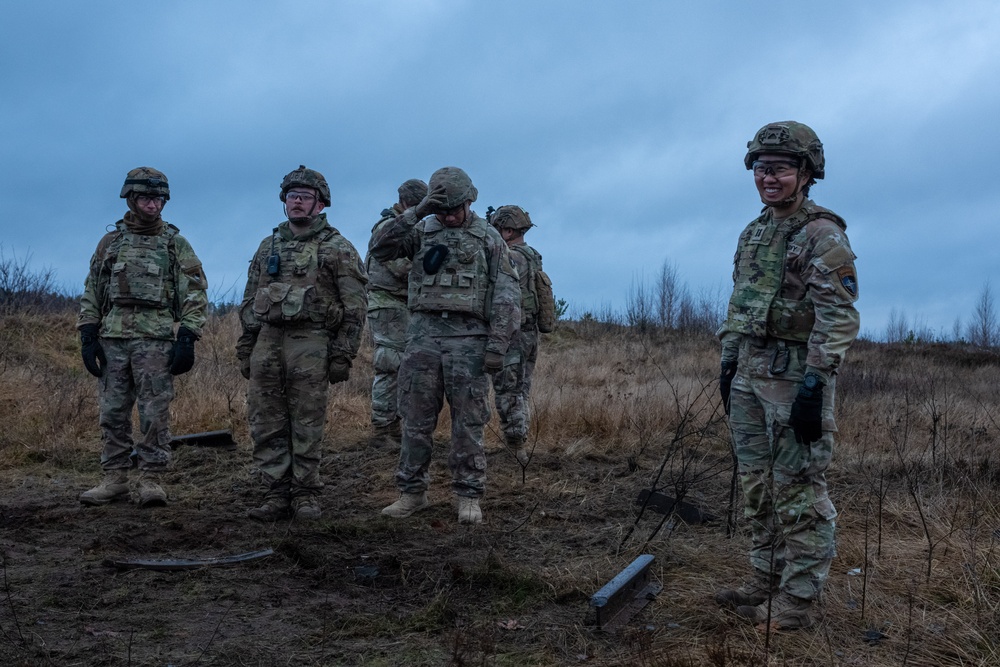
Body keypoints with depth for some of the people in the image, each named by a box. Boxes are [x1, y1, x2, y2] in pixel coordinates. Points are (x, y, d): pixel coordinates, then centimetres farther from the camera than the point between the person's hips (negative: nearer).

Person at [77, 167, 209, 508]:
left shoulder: (176, 244, 5)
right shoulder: (110, 241, 13)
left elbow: (195, 294, 1)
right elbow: (92, 292, 13)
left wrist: (187, 339, -9)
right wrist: (88, 335, 4)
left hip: (155, 339, -3)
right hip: (112, 338, 3)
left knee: (155, 413, -4)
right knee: (112, 412, 5)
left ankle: (152, 480, 2)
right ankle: (114, 479, 13)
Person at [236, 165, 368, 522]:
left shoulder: (337, 248, 0)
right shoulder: (269, 245, 16)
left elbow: (355, 306, -3)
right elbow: (249, 301, 19)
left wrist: (343, 355, -9)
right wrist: (245, 348, 13)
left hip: (310, 343, -5)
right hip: (267, 342, 5)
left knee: (307, 425, -1)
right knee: (266, 424, 3)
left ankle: (305, 494, 9)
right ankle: (276, 495, 11)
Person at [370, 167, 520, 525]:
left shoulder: (488, 238, 6)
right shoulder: (422, 231, 11)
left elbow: (506, 294, 1)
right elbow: (381, 248, -4)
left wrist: (498, 344, -9)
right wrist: (416, 213, -12)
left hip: (468, 337, -2)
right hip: (424, 333, 2)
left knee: (468, 421, 0)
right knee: (416, 418, 4)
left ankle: (469, 497, 7)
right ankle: (412, 492, 13)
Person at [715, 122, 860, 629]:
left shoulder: (823, 235, -11)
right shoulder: (753, 234, 15)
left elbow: (840, 317, -17)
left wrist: (814, 386, -22)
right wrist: (728, 362, 17)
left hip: (795, 377, -8)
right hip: (749, 376, 8)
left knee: (798, 491, -4)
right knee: (758, 486, 14)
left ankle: (800, 599, 4)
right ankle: (765, 582, 24)